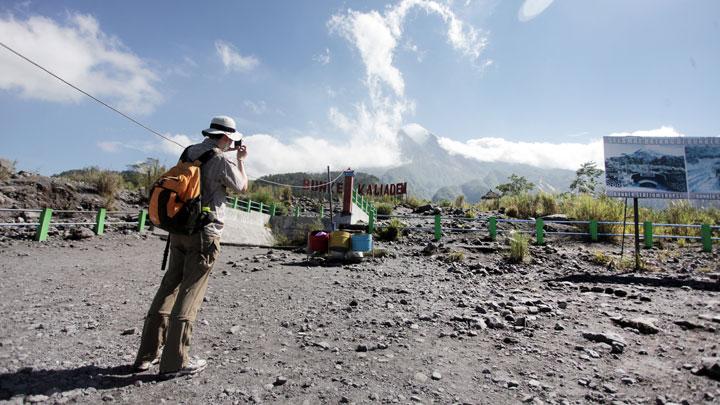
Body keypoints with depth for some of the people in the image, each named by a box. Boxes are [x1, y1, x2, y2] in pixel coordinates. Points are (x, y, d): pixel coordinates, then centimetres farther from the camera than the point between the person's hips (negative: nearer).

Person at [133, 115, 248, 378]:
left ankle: (147, 354, 21)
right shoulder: (222, 161, -10)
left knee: (169, 287, 13)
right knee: (189, 294, -2)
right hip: (205, 233, -7)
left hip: (179, 230, 7)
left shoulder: (189, 152, 10)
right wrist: (241, 160, 15)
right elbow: (242, 188, 4)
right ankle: (174, 362, 5)